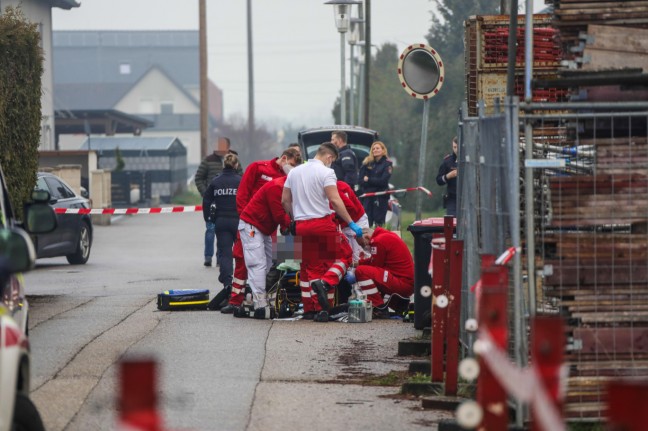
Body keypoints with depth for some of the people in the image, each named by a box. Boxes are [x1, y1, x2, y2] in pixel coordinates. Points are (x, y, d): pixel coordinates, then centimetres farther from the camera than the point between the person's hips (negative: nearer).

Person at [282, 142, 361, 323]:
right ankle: (325, 282, -15)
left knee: (309, 266, 12)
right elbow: (335, 201, -15)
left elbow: (285, 201, 15)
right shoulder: (326, 172, -8)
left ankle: (309, 309, 11)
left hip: (301, 226, 6)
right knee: (344, 254, 9)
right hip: (322, 223, -6)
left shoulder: (294, 172, 12)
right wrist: (351, 223, -11)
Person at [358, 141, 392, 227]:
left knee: (379, 222, -3)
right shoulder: (367, 163, 9)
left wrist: (368, 180, -4)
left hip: (381, 196, -3)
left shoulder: (387, 164, 1)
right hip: (367, 196, 3)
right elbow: (361, 181, 2)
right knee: (366, 222, -1)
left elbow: (383, 181, -9)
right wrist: (375, 181, -10)